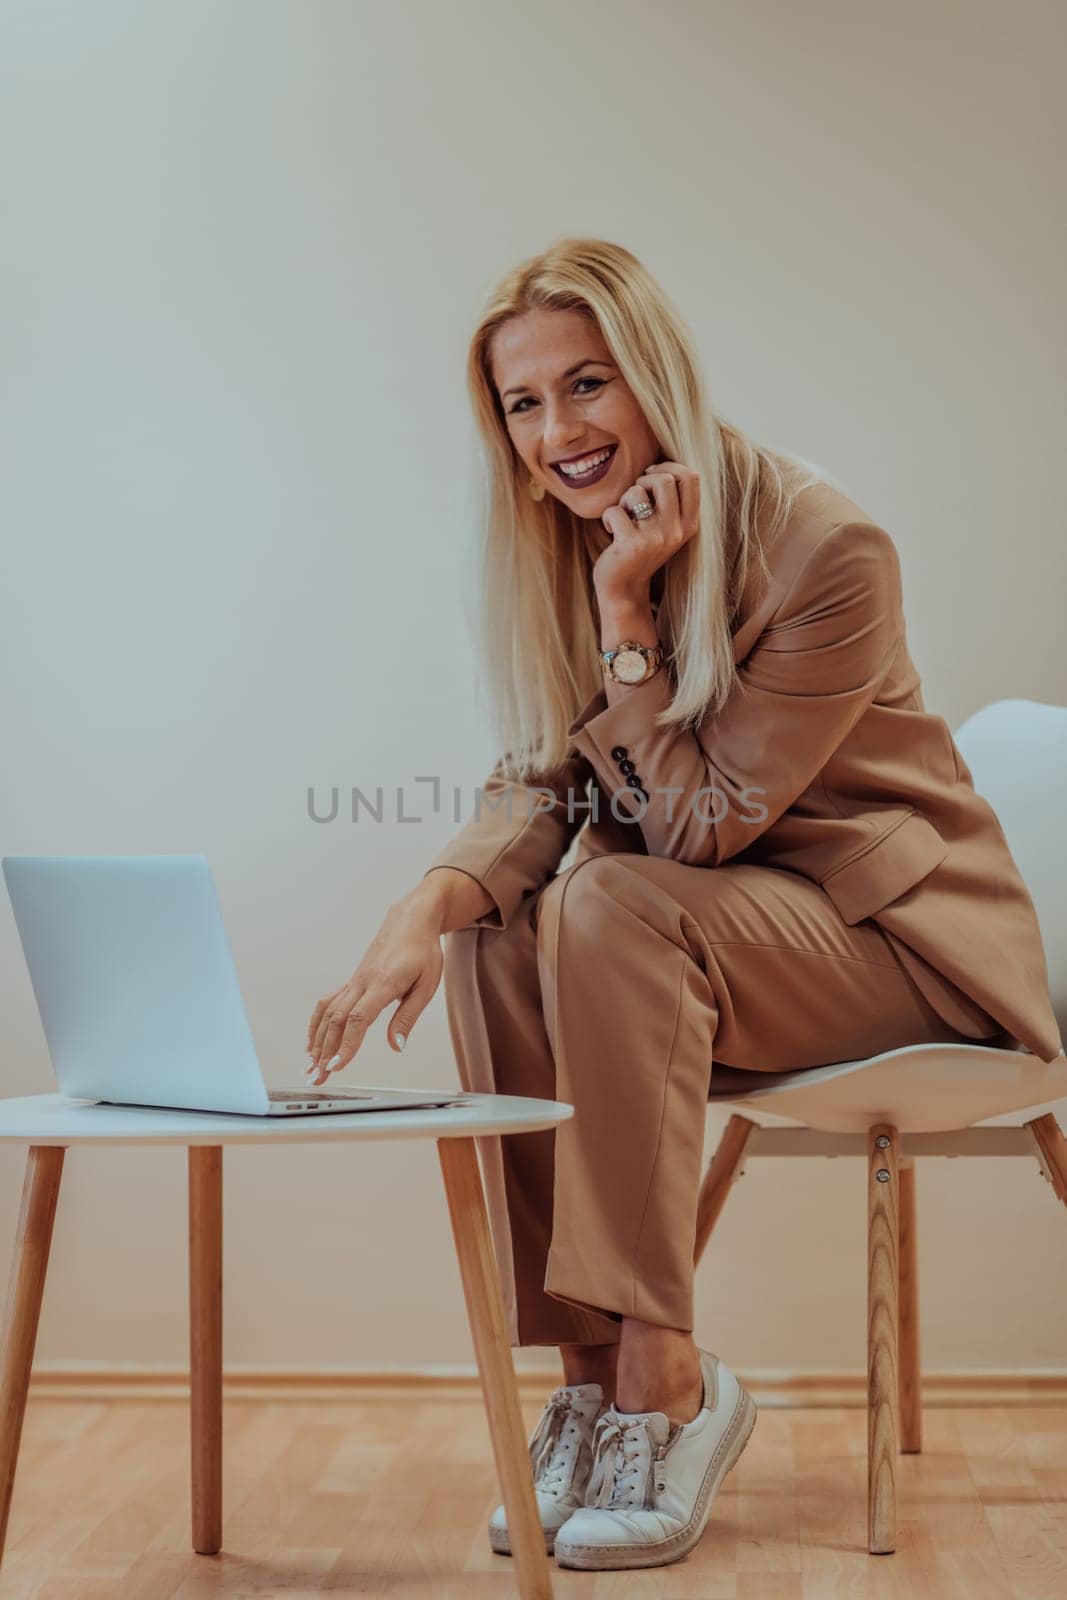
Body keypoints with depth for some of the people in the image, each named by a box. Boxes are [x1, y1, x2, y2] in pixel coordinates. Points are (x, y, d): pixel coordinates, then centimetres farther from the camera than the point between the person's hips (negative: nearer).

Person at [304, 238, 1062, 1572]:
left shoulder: (825, 547, -22)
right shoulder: (554, 556, -1)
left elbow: (698, 825, -20)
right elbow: (537, 785, -6)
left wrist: (628, 613, -27)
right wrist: (427, 902, -26)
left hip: (893, 926, -6)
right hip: (705, 919, 6)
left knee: (610, 909, -32)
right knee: (492, 940, -23)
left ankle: (663, 1378, -26)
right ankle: (589, 1376, -15)